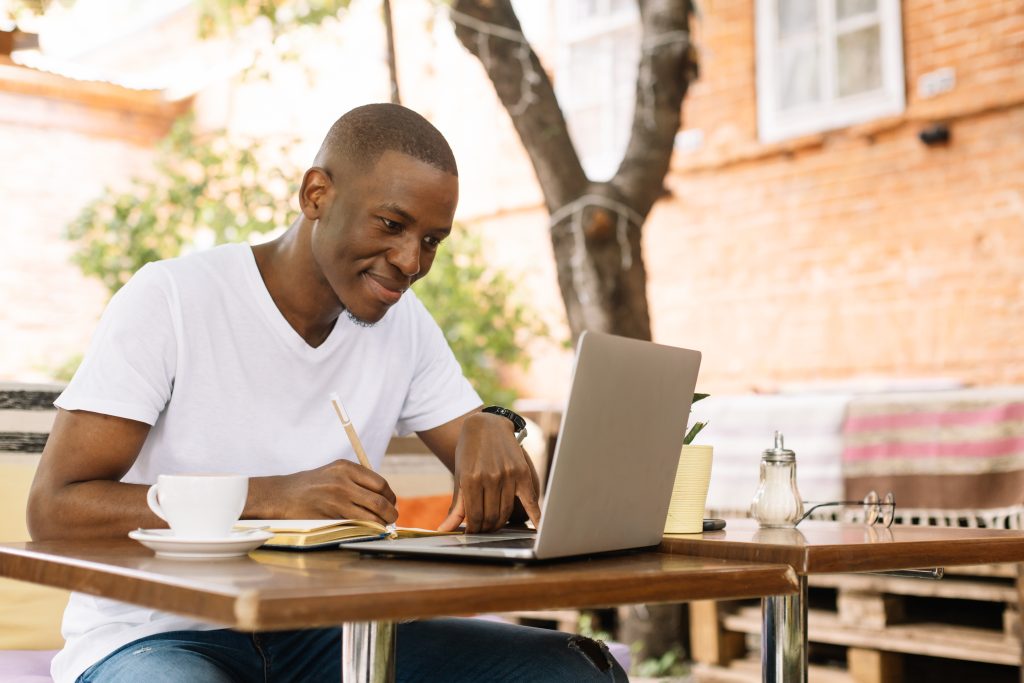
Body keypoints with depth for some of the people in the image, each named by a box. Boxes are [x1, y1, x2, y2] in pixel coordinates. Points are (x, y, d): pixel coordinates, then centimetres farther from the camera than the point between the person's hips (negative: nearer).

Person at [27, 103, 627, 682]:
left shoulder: (405, 323, 5)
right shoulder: (168, 300, -10)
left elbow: (509, 501, 7)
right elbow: (53, 509, -16)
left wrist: (492, 434, -17)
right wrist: (271, 496, -27)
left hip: (322, 635, 5)